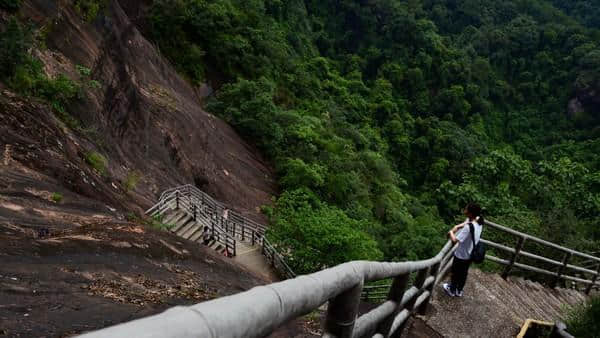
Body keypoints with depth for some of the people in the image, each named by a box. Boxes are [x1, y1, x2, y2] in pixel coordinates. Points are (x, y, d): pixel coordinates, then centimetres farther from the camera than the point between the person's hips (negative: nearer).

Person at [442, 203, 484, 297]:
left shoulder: (468, 227, -37)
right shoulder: (478, 221, -12)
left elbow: (455, 240, -34)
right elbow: (466, 222, 8)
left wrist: (451, 232, -15)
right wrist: (457, 227, -8)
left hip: (461, 255, -7)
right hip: (470, 254, 7)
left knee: (456, 273, 18)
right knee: (464, 273, 26)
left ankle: (452, 290, 40)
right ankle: (459, 291, 45)